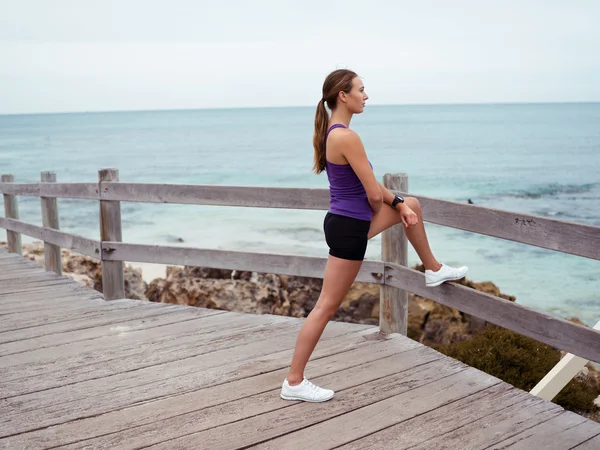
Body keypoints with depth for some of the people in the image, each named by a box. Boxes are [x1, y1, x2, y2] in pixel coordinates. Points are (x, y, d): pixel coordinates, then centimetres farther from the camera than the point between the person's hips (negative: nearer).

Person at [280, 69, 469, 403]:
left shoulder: (332, 132, 8)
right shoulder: (347, 137, -23)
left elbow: (368, 184, 14)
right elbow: (373, 192, -18)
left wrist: (398, 203, 7)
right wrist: (378, 213, 4)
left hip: (349, 219, 10)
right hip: (349, 227, -10)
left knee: (412, 206, 25)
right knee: (327, 306, -2)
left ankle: (434, 270, 43)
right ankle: (294, 382, 8)